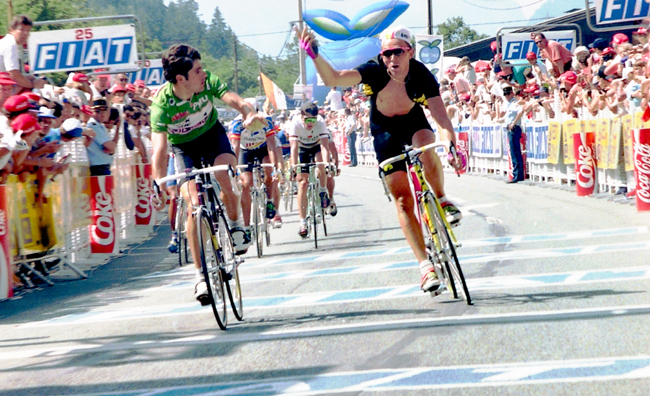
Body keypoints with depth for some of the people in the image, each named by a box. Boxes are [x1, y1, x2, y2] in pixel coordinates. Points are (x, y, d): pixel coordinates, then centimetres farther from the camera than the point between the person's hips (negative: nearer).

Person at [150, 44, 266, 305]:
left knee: (225, 176, -29)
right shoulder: (162, 103, -31)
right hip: (184, 146, -1)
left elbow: (233, 99, -39)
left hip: (212, 135, 1)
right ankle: (201, 275, -7)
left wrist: (249, 113, -63)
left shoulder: (208, 82, -26)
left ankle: (235, 224, 1)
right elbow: (160, 147, -39)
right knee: (194, 204, -15)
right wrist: (159, 187, -52)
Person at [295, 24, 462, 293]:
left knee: (427, 147, -37)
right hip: (385, 132, 0)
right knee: (402, 200, -7)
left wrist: (452, 144, -51)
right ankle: (425, 265, -4)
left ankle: (442, 201, -10)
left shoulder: (422, 76, -26)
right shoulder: (374, 72, -26)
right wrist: (315, 56, -55)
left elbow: (440, 115, -34)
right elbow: (333, 79, -37)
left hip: (414, 124, 0)